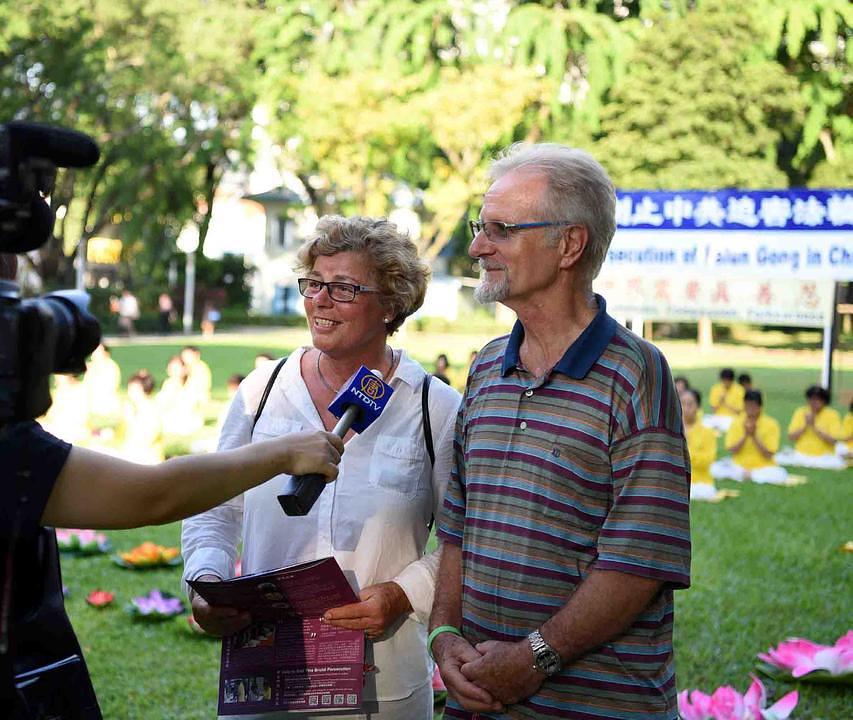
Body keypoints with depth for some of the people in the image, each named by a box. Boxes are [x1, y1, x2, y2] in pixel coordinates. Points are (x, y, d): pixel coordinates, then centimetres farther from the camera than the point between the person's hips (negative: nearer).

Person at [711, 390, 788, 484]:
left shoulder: (771, 424, -8)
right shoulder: (737, 423, -2)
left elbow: (768, 455, -13)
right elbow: (731, 450, -8)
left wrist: (754, 436, -21)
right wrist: (745, 436, -20)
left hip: (763, 467, -2)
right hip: (739, 466, 2)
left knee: (781, 475, -32)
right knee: (715, 468, -24)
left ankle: (745, 475, -17)